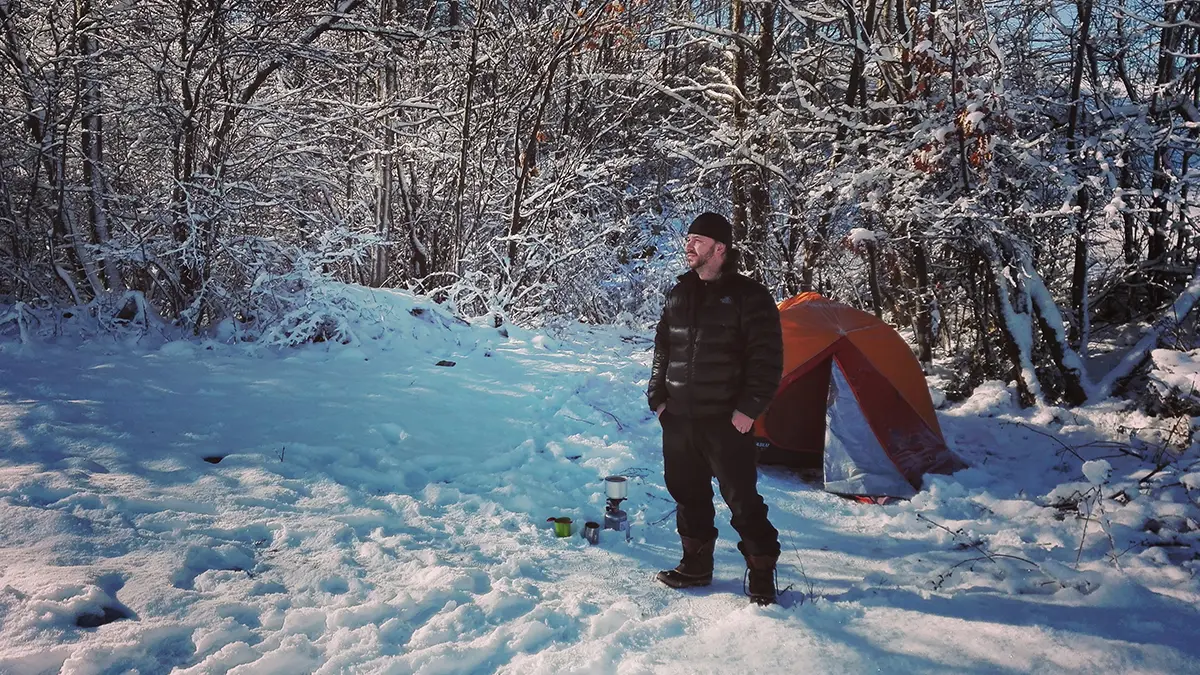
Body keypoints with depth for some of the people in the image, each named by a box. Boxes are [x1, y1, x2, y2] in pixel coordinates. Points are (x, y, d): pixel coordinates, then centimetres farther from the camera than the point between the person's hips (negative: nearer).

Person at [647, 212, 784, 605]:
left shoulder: (749, 297, -6)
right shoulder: (678, 296, 12)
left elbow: (766, 359, -10)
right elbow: (662, 351, 18)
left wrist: (749, 408, -15)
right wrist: (658, 398, 10)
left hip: (725, 421, -6)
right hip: (678, 419, 6)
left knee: (742, 498, -1)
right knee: (688, 495, 14)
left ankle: (761, 573, 14)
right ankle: (696, 565, 28)